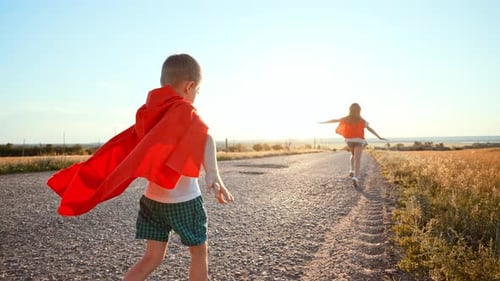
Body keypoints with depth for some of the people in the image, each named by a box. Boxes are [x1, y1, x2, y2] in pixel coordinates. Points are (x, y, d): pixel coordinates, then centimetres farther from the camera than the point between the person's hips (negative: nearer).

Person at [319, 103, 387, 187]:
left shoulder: (346, 119, 4)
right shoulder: (362, 121, 0)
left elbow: (334, 120, 13)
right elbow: (370, 129, 2)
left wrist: (323, 122, 24)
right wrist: (379, 137, 9)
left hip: (349, 140, 3)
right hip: (358, 140, -3)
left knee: (353, 155, 29)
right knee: (357, 159, -10)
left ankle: (352, 170, 14)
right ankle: (355, 177, -28)